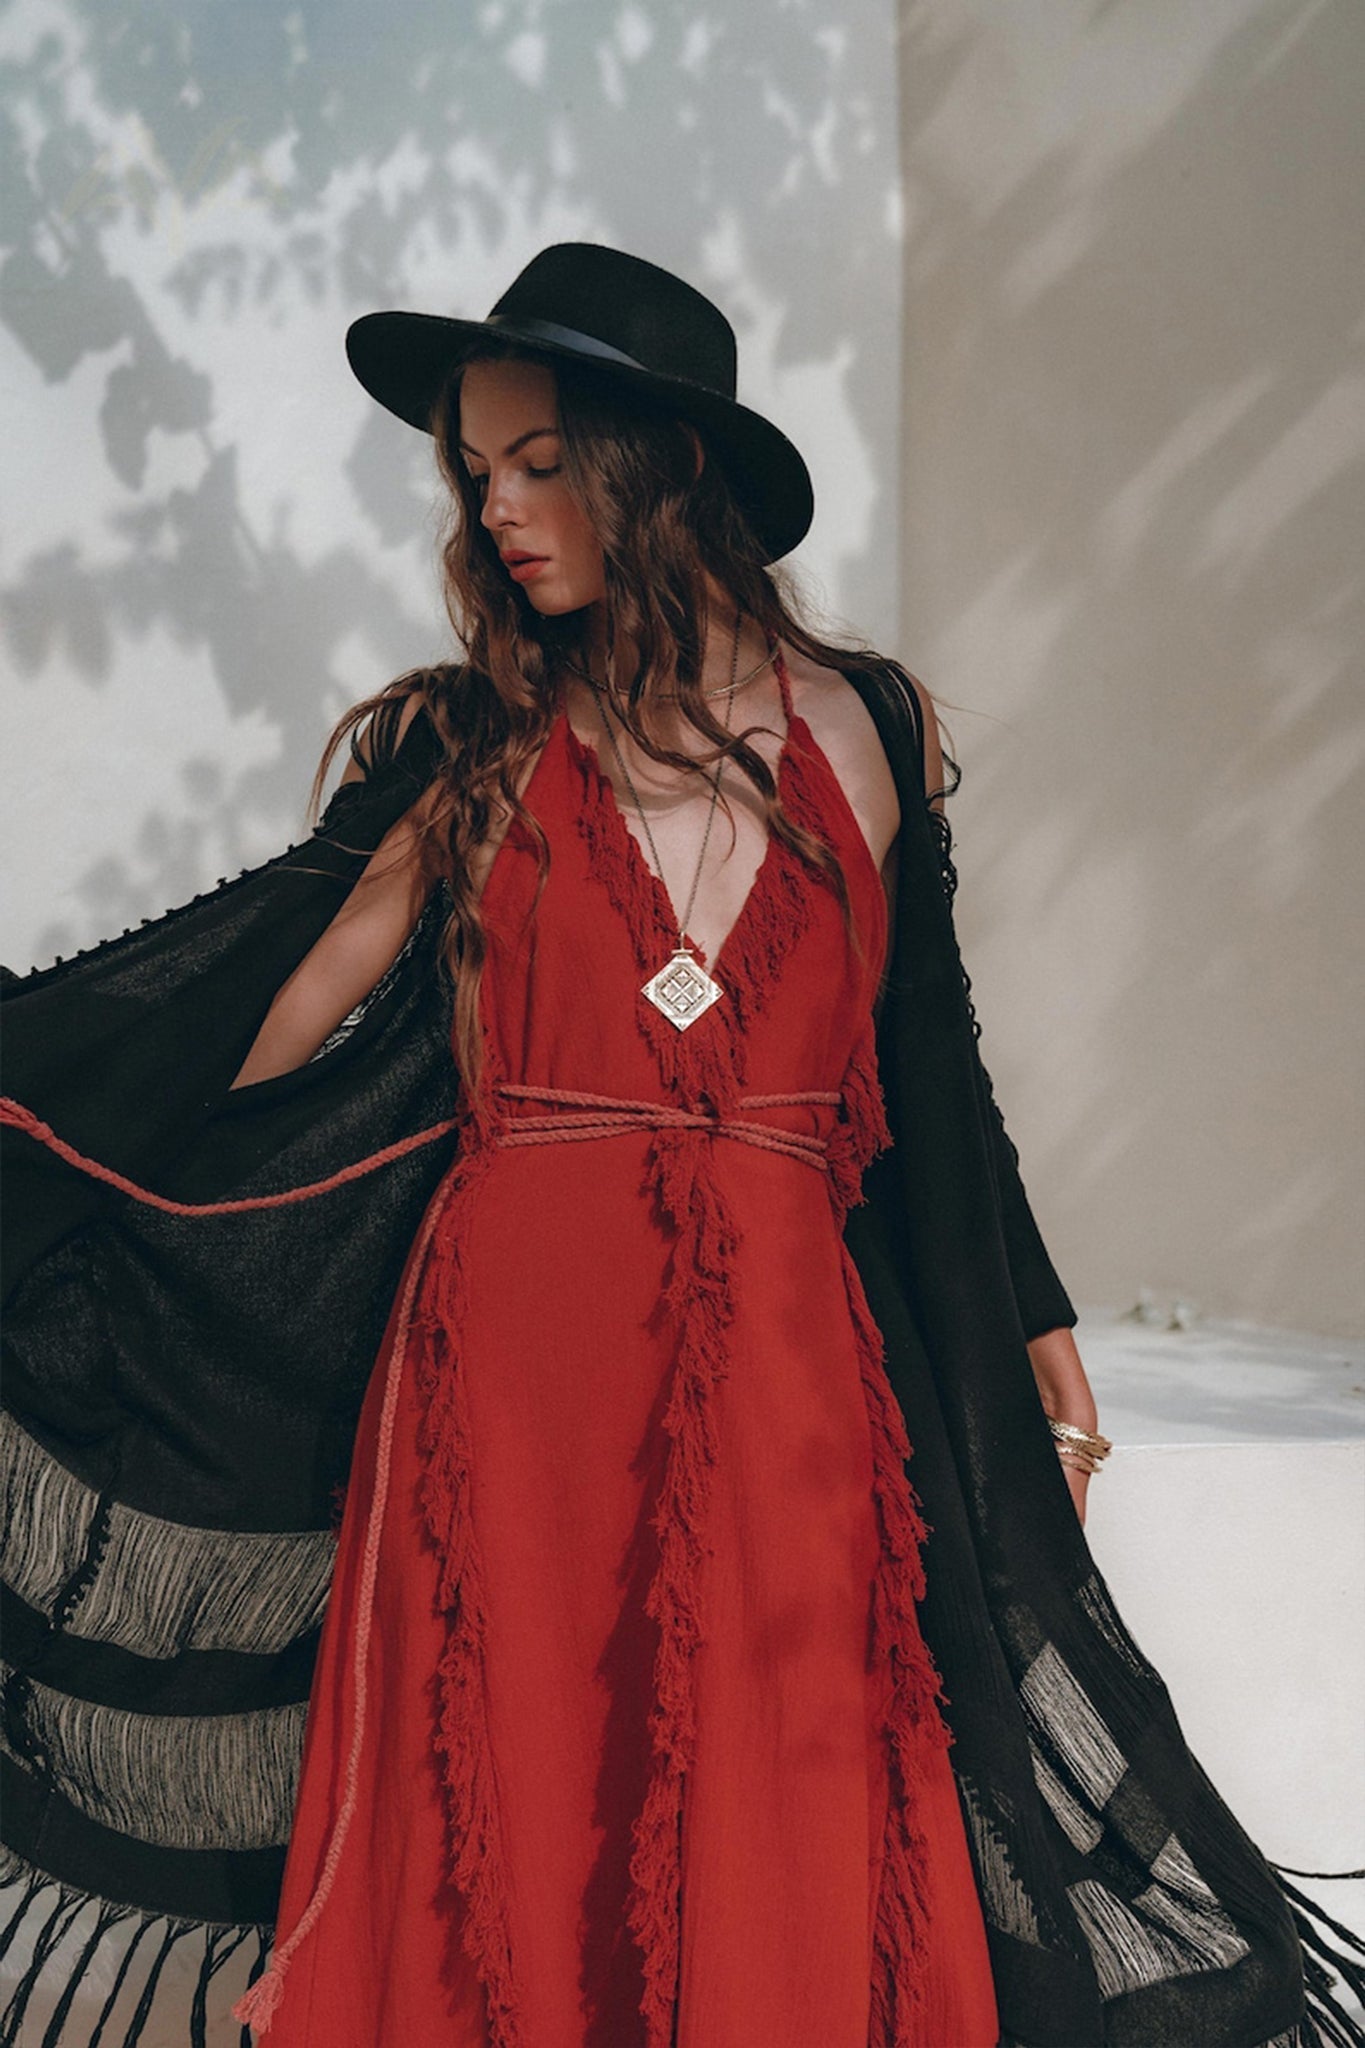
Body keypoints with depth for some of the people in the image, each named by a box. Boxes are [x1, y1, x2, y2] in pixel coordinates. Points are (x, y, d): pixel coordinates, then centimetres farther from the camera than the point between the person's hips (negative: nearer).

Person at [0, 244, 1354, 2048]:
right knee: (515, 1825, 5)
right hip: (509, 1341, 0)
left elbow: (928, 1063, 14)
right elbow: (282, 1004, 4)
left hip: (775, 1355, 1)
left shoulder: (860, 730, 8)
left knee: (775, 1843, 3)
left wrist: (1032, 1326, 17)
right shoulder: (477, 747, 5)